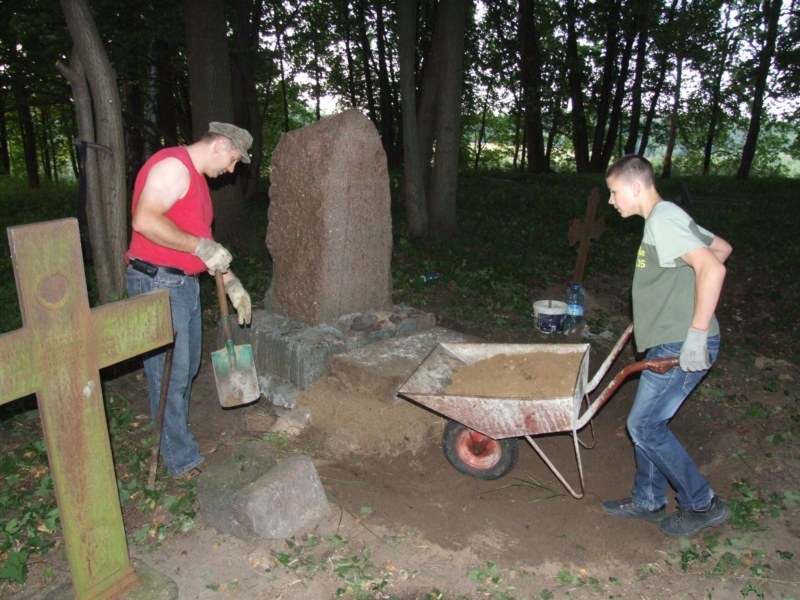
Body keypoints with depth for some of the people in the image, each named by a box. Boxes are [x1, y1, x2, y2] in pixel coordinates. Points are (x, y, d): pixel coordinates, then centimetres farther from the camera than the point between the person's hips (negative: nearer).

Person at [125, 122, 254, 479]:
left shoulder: (196, 178, 18)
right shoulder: (173, 165, -14)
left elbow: (204, 240, 21)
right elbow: (145, 220, -26)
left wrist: (232, 283, 16)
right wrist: (201, 246, -22)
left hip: (184, 283, 10)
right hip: (157, 283, -10)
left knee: (187, 367, 17)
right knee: (170, 373, -2)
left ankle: (176, 440, 33)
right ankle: (183, 461, 10)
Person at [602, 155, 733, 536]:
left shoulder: (663, 220, -17)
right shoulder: (668, 218, 14)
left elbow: (713, 269, -28)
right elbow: (722, 247, 26)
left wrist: (697, 335, -27)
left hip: (682, 347, -10)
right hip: (668, 343, 10)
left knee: (644, 426, -2)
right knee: (649, 422, 16)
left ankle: (703, 506, 14)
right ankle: (648, 501, 30)